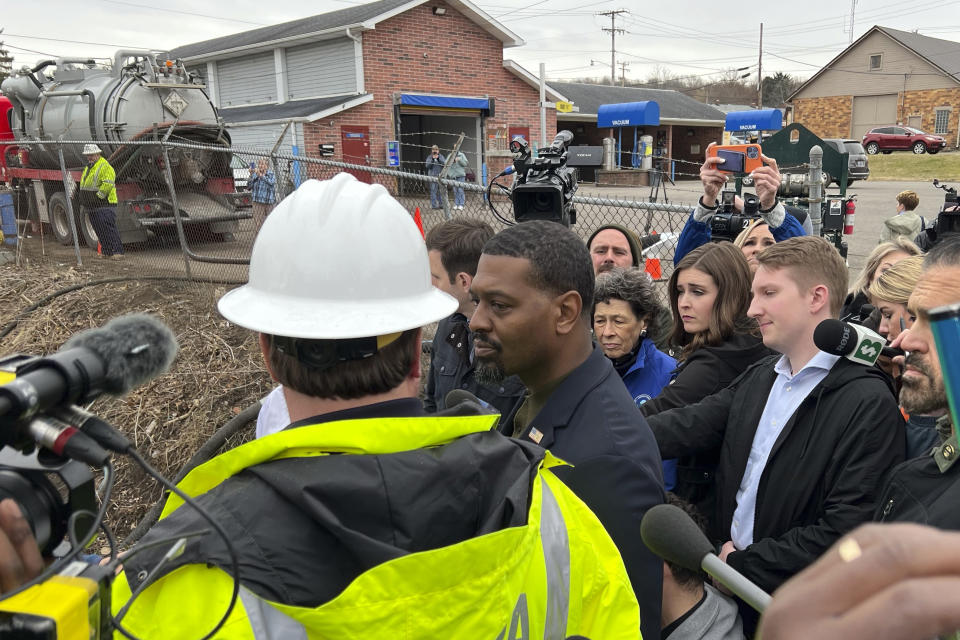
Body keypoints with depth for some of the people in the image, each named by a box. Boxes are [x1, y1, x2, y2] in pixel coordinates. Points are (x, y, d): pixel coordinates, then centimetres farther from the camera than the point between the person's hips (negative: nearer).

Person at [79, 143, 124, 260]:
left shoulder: (105, 166, -10)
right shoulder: (88, 168, 21)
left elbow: (107, 184, -20)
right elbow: (84, 185, 29)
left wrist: (98, 196, -19)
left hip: (104, 204, -10)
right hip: (93, 206, 10)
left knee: (109, 228, -14)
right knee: (99, 230, 11)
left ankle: (117, 251, -14)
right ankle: (106, 251, 17)